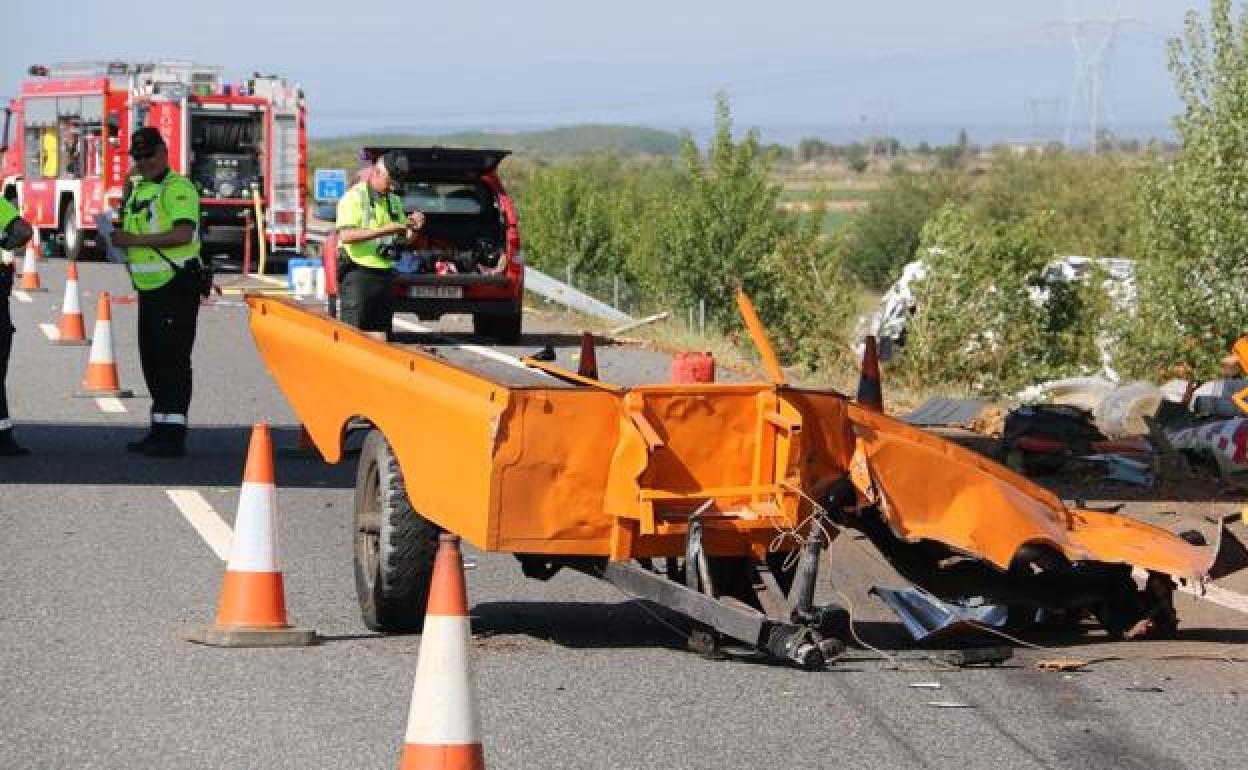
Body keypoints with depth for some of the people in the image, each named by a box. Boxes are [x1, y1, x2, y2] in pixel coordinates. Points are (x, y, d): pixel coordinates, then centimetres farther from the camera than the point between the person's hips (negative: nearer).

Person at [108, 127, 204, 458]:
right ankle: (160, 431, 17)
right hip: (150, 290, 9)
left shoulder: (177, 187, -10)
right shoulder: (139, 189, 18)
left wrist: (136, 239, -22)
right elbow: (130, 233, 30)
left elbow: (183, 234, -24)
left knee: (172, 359, -11)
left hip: (177, 286, -9)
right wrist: (125, 202, 12)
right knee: (152, 360, 11)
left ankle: (173, 435, -13)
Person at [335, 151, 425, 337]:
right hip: (358, 274, -7)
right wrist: (383, 230, -26)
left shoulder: (394, 201, 15)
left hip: (385, 272, 7)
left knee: (381, 334, 7)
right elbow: (346, 236, -21)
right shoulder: (354, 198, -8)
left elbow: (403, 237, 24)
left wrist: (412, 226, 0)